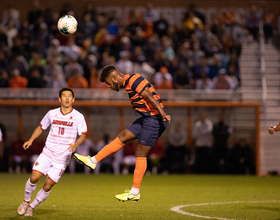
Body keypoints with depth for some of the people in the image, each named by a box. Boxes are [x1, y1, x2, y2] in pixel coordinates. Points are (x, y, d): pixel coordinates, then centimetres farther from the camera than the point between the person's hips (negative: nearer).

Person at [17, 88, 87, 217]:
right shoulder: (52, 114, 4)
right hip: (47, 153, 2)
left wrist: (75, 144, -23)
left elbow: (83, 135, -3)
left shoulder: (78, 117, -3)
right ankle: (26, 202, 12)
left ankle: (32, 207, 16)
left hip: (62, 158, -2)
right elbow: (41, 127, 17)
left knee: (48, 186, -5)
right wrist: (31, 140, 3)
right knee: (34, 177, -13)